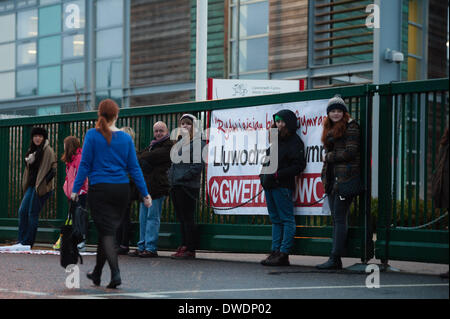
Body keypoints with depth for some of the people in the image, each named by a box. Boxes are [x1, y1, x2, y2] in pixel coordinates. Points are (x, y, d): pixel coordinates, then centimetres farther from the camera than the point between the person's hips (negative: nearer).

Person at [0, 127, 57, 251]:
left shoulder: (48, 151, -8)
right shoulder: (32, 150, 17)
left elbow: (53, 169, -14)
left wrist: (44, 182, -19)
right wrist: (26, 184, 15)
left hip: (41, 187, -8)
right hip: (31, 185, 8)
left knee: (32, 213, -6)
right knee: (22, 211, 1)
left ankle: (28, 243, 0)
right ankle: (21, 241, 4)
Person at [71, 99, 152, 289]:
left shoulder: (92, 135, -5)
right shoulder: (126, 138, 3)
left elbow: (85, 165, -6)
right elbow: (134, 168, 3)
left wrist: (75, 189, -1)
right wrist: (145, 193, 6)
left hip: (100, 190, -3)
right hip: (122, 190, 3)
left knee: (106, 232, -3)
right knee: (108, 230, 15)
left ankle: (115, 273, -20)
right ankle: (97, 274, 26)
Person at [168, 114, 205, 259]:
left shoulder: (197, 143, -5)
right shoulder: (179, 142, 21)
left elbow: (198, 165, -14)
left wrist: (183, 177, -17)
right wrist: (171, 176, 10)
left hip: (188, 186, -8)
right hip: (175, 186, 8)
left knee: (187, 217, -7)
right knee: (181, 217, 9)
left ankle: (190, 249, -5)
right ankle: (183, 246, 14)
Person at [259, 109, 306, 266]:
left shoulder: (295, 141, -6)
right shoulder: (275, 139, 19)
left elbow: (299, 165, -13)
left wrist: (277, 174, -16)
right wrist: (264, 173, 12)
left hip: (283, 186, -9)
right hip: (269, 185, 9)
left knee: (286, 219, -6)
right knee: (275, 219, 10)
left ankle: (283, 254, -8)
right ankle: (275, 252, 13)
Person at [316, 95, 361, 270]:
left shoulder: (350, 127, -6)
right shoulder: (330, 128, 20)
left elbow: (350, 152, -14)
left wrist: (328, 157, -5)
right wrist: (325, 174, 10)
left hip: (345, 177, -9)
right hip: (332, 178, 9)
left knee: (340, 218, -10)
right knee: (335, 218, 7)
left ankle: (335, 258, -11)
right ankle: (336, 260, 9)